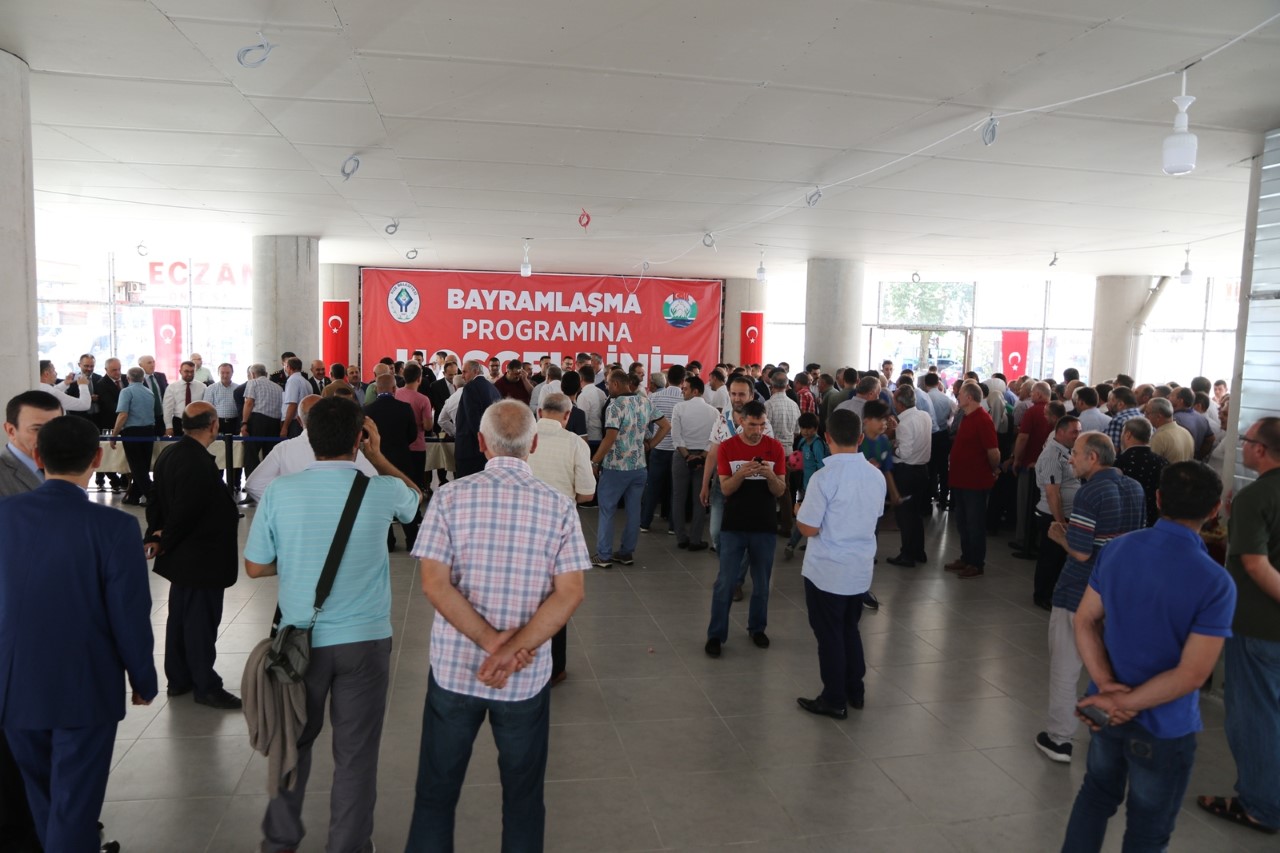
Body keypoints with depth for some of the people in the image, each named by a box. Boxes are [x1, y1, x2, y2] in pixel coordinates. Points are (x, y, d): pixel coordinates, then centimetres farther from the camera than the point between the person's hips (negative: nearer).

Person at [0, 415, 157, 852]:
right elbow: (130, 615, -15)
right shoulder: (113, 526, -20)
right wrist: (144, 680, 0)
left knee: (43, 797, 24)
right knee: (74, 806, 9)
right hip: (86, 688, -4)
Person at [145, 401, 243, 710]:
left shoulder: (169, 454, 4)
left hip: (182, 557, 10)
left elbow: (156, 500, 9)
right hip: (201, 559, -10)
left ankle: (178, 679, 32)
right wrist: (166, 542, -9)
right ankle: (206, 686, 15)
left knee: (180, 617, 19)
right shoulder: (199, 463, -27)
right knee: (202, 621, 2)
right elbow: (184, 512, -25)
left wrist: (154, 537, 6)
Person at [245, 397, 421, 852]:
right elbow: (415, 498, 13)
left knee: (294, 741, 21)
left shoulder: (280, 491, -9)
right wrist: (377, 457, 14)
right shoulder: (383, 490, -11)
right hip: (365, 639, -2)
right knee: (355, 752, 10)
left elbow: (255, 567, 0)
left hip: (301, 638, 2)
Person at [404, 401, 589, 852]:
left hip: (453, 668, 0)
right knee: (523, 794, 18)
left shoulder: (450, 497, -8)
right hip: (528, 677, 0)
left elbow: (435, 584, -14)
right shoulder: (559, 506, -7)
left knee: (436, 790, 18)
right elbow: (570, 593, -14)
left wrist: (492, 641, -15)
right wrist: (513, 650, -17)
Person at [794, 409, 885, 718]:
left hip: (827, 571, -6)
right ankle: (855, 691, 32)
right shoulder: (876, 476, 0)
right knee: (850, 628, 21)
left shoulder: (824, 477, -20)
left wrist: (798, 512, 2)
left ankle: (834, 700, 18)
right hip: (861, 569, 6)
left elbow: (809, 528, -18)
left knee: (829, 634, 8)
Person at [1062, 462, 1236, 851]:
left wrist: (1106, 686, -13)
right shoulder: (1216, 583, -22)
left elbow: (1085, 620, -5)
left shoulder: (1117, 549, -7)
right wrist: (1124, 702, -18)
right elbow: (1192, 674, -24)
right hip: (1163, 725, -4)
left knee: (1097, 792, 27)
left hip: (1106, 709, 4)